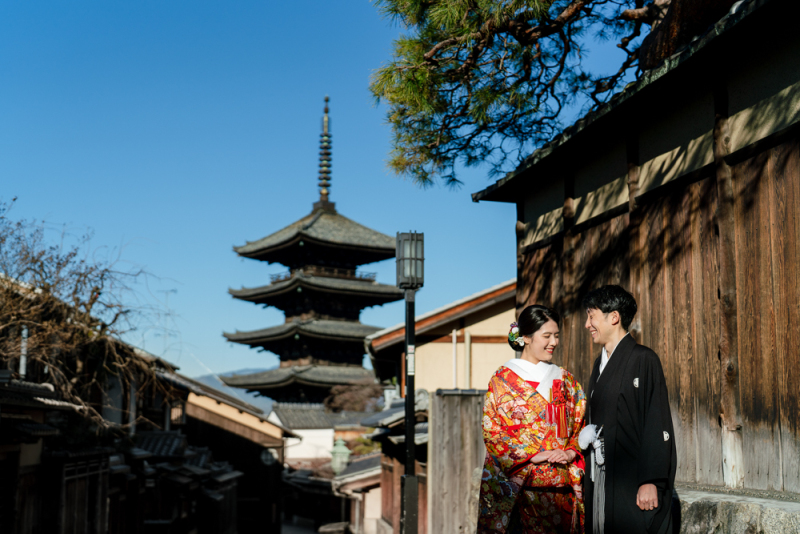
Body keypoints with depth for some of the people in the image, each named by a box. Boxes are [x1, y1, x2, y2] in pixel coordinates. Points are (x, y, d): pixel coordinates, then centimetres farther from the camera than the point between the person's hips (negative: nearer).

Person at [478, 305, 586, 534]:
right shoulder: (503, 378, 2)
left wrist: (571, 452, -4)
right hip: (515, 479, -3)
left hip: (560, 482, 4)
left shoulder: (565, 380, 15)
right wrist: (533, 455, -12)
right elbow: (491, 430, -4)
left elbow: (579, 425, 16)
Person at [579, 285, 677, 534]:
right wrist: (586, 436, 5)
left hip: (633, 484, -7)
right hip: (601, 482, 7)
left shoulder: (643, 360, -7)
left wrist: (650, 481, -18)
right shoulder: (600, 364, 18)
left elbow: (657, 425, -13)